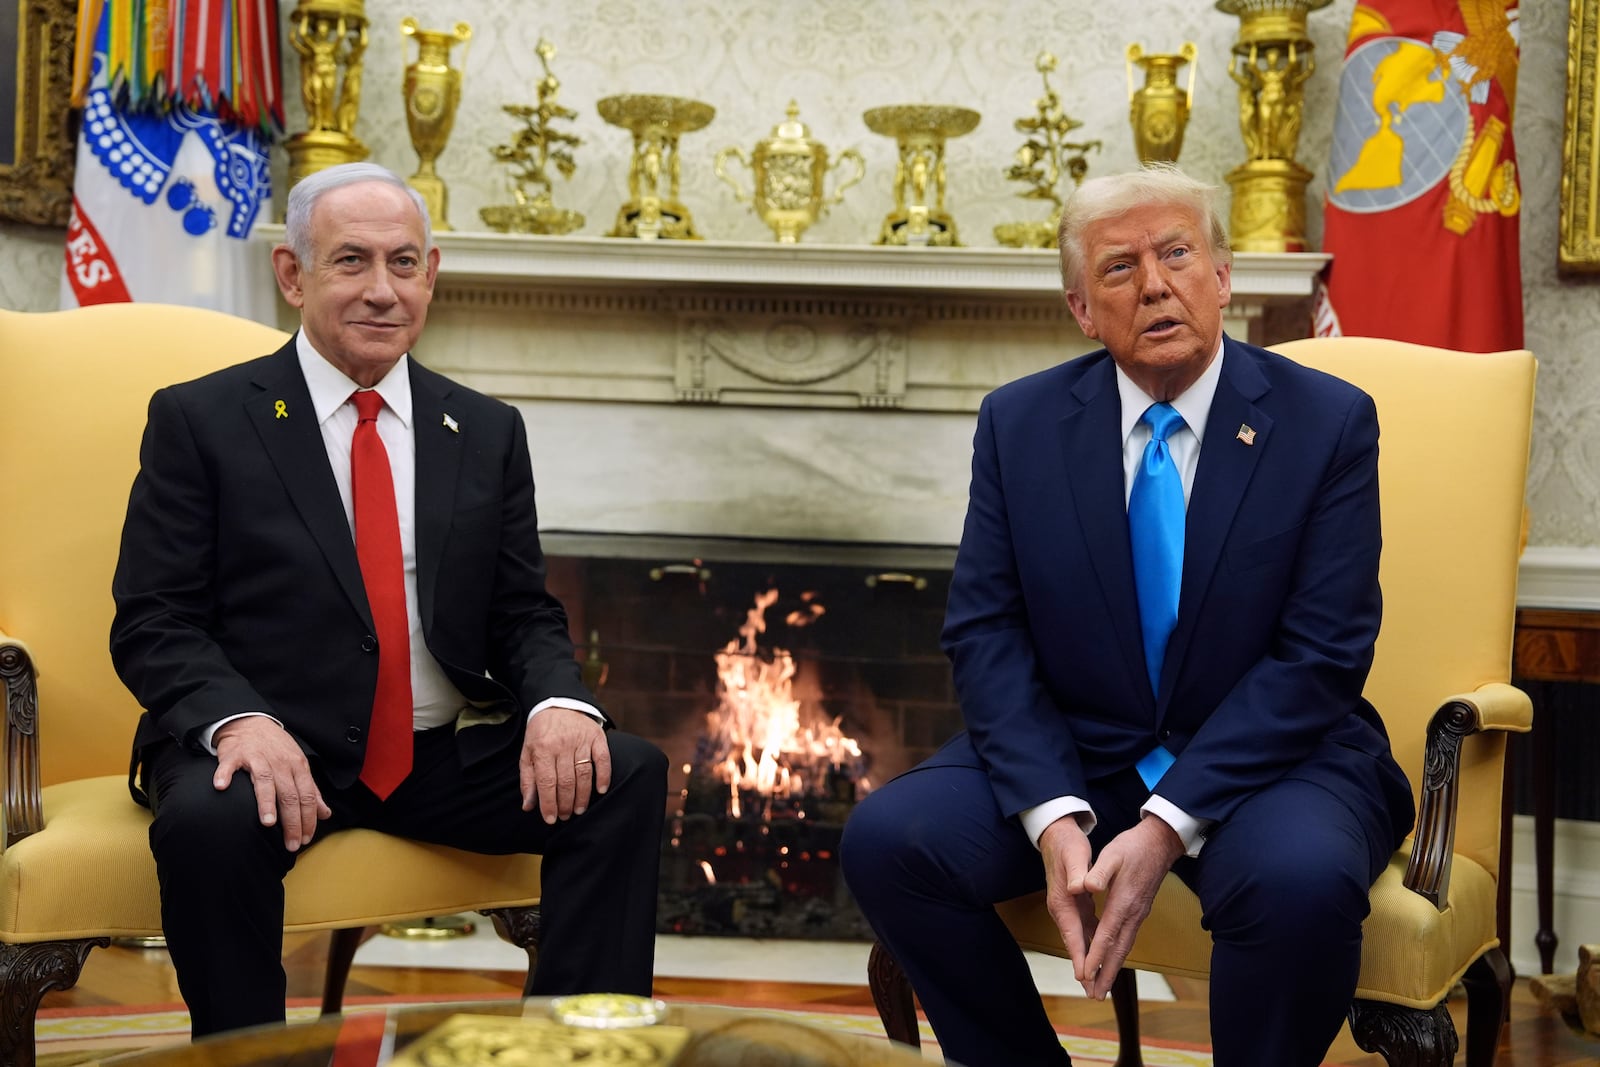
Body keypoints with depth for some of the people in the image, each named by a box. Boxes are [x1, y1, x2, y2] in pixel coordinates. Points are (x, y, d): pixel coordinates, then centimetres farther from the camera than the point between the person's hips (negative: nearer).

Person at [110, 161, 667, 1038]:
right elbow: (152, 622, -3)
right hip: (275, 751, -3)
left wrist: (558, 702, -12)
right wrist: (239, 720, -24)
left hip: (449, 757, 3)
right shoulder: (198, 420, 3)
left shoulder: (489, 432, 13)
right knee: (208, 821, -35)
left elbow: (524, 613, 12)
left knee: (629, 777, -19)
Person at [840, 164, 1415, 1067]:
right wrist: (1052, 816, -19)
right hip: (1069, 755, 3)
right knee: (887, 839, -21)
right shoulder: (1020, 423, 2)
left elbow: (1320, 657, -11)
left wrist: (1168, 826, -21)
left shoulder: (1328, 422, -5)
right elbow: (985, 632, -2)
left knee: (1303, 879, -35)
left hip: (1269, 756, -2)